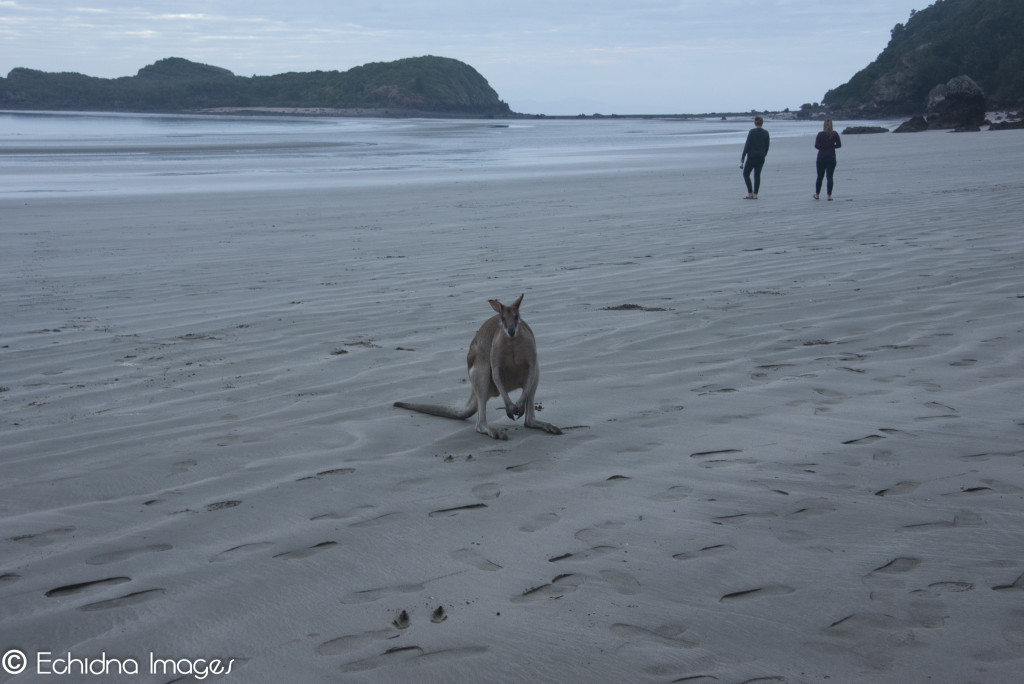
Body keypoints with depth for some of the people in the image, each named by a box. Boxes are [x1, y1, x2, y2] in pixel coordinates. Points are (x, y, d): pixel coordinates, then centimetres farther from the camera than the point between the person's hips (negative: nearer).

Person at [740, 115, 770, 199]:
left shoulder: (752, 132, -10)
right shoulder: (766, 133, 2)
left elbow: (747, 145, -11)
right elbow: (767, 146, 7)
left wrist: (743, 156, -6)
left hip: (751, 157, -4)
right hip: (761, 157, 4)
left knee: (746, 174, 8)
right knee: (757, 175, 8)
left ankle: (750, 193, -1)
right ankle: (755, 194, 4)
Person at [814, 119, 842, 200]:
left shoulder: (820, 134, -8)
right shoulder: (835, 134, -5)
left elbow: (816, 146, -8)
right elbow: (839, 145, -1)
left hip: (821, 157, 0)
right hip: (831, 158, 0)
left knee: (820, 176, 13)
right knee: (830, 177, 2)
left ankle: (817, 194, 21)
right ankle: (829, 196, -3)